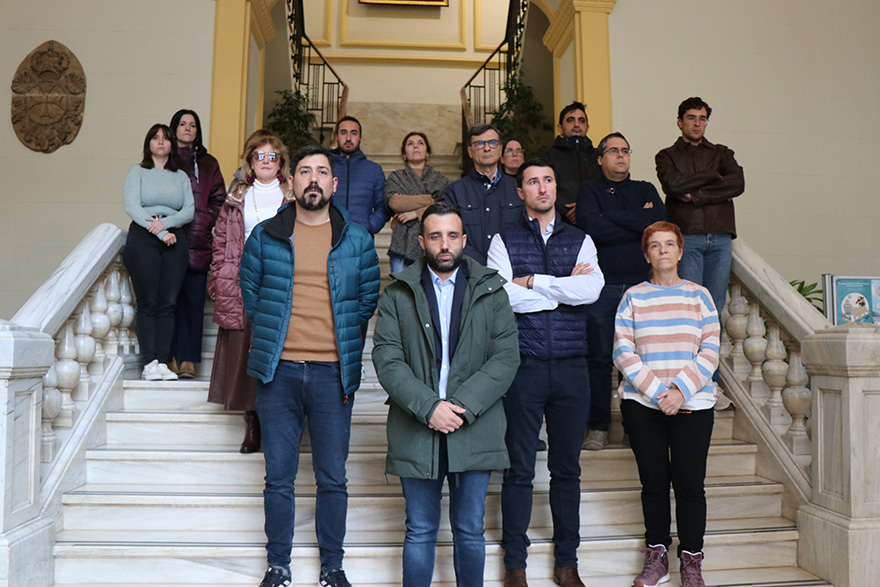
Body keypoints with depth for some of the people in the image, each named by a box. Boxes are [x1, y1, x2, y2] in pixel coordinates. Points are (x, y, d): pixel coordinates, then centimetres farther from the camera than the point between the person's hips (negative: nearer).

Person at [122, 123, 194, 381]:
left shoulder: (181, 176, 18)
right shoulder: (137, 172, 10)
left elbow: (190, 210, 6)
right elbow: (131, 207, -3)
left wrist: (165, 222, -12)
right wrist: (160, 233, -11)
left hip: (175, 240, 2)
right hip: (143, 237, -2)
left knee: (167, 304, -2)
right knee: (147, 303, -6)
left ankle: (163, 361, 0)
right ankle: (149, 363, -4)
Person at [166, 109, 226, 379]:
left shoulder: (208, 163, 16)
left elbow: (219, 199, 13)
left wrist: (206, 222, -1)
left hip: (197, 243, 1)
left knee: (193, 300, -2)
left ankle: (188, 358, 4)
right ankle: (169, 357, 6)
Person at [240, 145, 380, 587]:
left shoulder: (357, 240, 5)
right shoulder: (265, 236, 6)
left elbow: (370, 296, 12)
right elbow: (248, 290, 15)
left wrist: (341, 333, 5)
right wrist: (271, 334, 9)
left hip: (333, 372, 0)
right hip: (278, 370, 1)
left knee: (332, 479, 7)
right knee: (278, 477, 9)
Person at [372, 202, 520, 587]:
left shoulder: (491, 292, 5)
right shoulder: (398, 295, 5)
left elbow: (506, 357, -3)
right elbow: (387, 359, -4)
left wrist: (463, 405, -14)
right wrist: (428, 407, -16)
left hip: (475, 430, 0)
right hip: (417, 431, 0)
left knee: (470, 531, 12)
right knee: (420, 531, 11)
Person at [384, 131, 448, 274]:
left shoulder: (440, 179, 16)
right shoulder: (396, 177, 15)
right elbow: (394, 202, -6)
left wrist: (417, 213, -7)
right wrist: (432, 200, -3)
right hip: (404, 246, 0)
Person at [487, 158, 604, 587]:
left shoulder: (580, 241, 12)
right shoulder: (504, 241, 5)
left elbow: (592, 288, -8)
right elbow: (501, 295, -12)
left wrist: (532, 282, -9)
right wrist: (564, 287, -7)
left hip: (571, 367, 2)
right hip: (524, 365, -2)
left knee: (567, 468, 11)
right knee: (519, 468, 4)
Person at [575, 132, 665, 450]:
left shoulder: (645, 190, 16)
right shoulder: (590, 190, 6)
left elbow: (658, 221, -5)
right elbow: (591, 228, -13)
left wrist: (611, 215, -7)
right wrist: (637, 225, -5)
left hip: (640, 284, 3)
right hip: (602, 286, -2)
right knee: (599, 358, 1)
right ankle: (598, 426, 11)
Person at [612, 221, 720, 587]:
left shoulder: (699, 295, 7)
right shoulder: (633, 296, 5)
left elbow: (710, 351, 0)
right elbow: (623, 352, -3)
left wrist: (681, 390, -12)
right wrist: (656, 392, -13)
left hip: (692, 405, 0)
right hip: (642, 405, 0)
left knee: (689, 483, 1)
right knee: (653, 481, 7)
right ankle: (656, 557, 22)